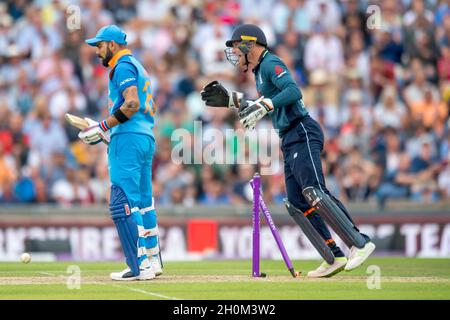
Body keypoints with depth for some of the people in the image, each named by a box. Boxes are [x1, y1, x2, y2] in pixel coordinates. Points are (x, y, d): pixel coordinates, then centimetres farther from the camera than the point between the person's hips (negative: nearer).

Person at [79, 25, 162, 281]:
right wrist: (112, 133, 23)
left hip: (128, 138, -11)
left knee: (123, 203, -13)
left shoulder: (123, 66, -6)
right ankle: (153, 261, 16)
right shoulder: (138, 67, 24)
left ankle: (139, 266, -19)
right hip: (146, 137, 11)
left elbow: (132, 104, -19)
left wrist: (102, 128, -17)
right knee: (143, 201, 14)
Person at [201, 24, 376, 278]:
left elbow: (294, 91, -21)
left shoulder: (270, 63, -6)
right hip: (290, 141, 10)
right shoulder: (260, 71, 23)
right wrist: (231, 99, 30)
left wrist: (263, 106, -28)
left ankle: (360, 243, -28)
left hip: (303, 134, -10)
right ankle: (335, 258, 0)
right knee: (298, 204, 3)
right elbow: (263, 106, 34)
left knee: (314, 193, -23)